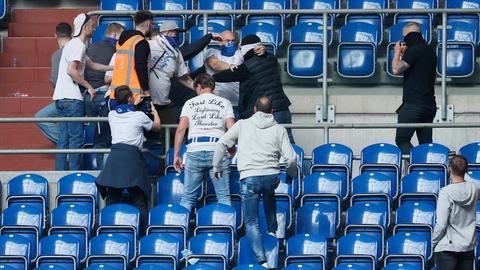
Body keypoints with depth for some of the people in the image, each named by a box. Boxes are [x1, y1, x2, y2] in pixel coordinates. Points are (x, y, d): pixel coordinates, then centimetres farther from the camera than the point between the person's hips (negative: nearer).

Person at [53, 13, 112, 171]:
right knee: (76, 138, -7)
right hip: (71, 98, -10)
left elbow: (91, 65, 32)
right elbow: (71, 70, -22)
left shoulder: (74, 44, 21)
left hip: (62, 98, 10)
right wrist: (88, 86, -14)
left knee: (63, 139, 9)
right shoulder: (78, 45, -10)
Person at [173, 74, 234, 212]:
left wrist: (176, 155, 5)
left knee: (188, 196, 5)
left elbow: (181, 129, 2)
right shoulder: (224, 103, 11)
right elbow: (232, 128, 1)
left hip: (195, 151, 1)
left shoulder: (190, 103, 12)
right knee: (223, 196, 1)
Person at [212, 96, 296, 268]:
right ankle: (272, 229, 42)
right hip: (272, 176, 2)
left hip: (249, 178, -2)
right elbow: (290, 158, 3)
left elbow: (222, 144, 3)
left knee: (251, 222, 3)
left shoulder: (243, 125, 9)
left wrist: (216, 166, 16)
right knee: (269, 193, 41)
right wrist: (292, 173, 24)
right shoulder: (279, 129, 10)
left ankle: (261, 260, -11)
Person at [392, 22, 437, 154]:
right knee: (426, 143, 6)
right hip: (430, 104, 9)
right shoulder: (430, 51, 16)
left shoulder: (414, 50, -12)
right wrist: (404, 54, 24)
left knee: (402, 140, -8)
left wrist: (397, 53, 2)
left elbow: (396, 69, -14)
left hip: (414, 104, -9)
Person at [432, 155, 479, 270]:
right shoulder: (474, 189, -1)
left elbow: (441, 224, -16)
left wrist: (433, 242, -2)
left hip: (447, 248, -5)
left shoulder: (446, 192, -16)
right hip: (468, 247, 5)